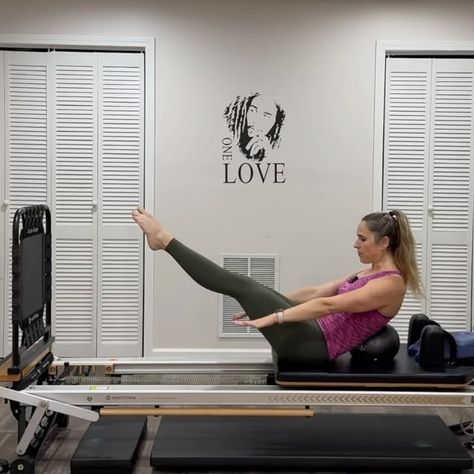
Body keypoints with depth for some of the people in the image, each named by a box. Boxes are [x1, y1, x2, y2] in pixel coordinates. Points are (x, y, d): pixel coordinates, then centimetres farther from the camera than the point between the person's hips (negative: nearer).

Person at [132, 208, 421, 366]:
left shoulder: (390, 284, -14)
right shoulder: (371, 273, 16)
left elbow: (327, 305, -23)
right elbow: (315, 292, 18)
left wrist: (271, 318, -26)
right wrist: (262, 304, 17)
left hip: (312, 345, -9)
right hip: (312, 333, 9)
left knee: (239, 285, -10)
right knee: (245, 286, 4)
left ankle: (165, 240, -1)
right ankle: (166, 241, 11)